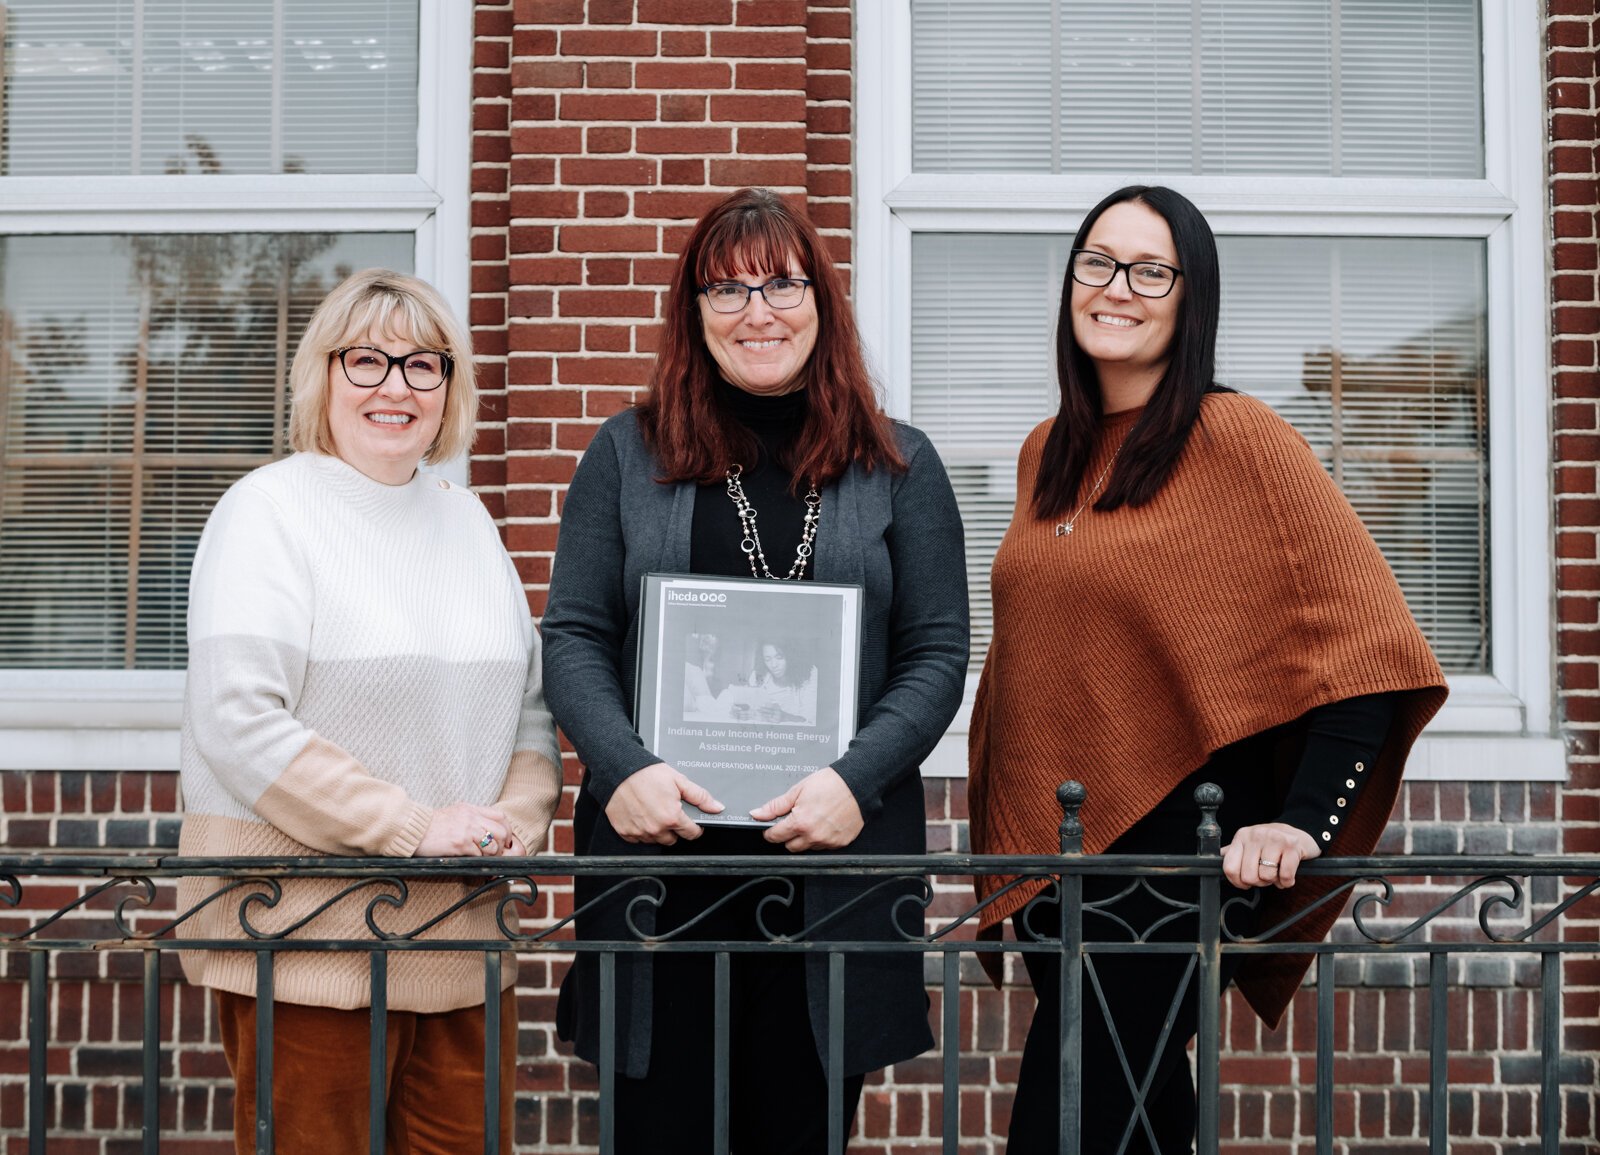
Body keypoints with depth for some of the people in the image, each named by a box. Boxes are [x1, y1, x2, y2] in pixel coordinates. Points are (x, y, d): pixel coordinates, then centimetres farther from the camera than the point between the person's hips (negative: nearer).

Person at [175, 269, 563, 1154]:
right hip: (306, 941, -6)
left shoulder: (465, 520, 16)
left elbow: (531, 701, 18)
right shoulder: (269, 509, -5)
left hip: (464, 937, 6)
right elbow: (238, 721, -16)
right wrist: (412, 826, -17)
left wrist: (519, 814, -2)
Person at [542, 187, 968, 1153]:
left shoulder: (898, 466, 7)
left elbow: (939, 652, 3)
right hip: (657, 854, 0)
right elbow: (575, 636, 4)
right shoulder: (630, 454, 8)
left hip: (831, 860, 0)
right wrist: (623, 768, -13)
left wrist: (856, 781, -13)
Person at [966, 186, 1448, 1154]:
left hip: (1170, 842, -6)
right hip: (1045, 852, 6)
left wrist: (1302, 823, -21)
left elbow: (1362, 641, -14)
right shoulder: (1047, 455, 10)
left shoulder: (1237, 438, -10)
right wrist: (1004, 852, 16)